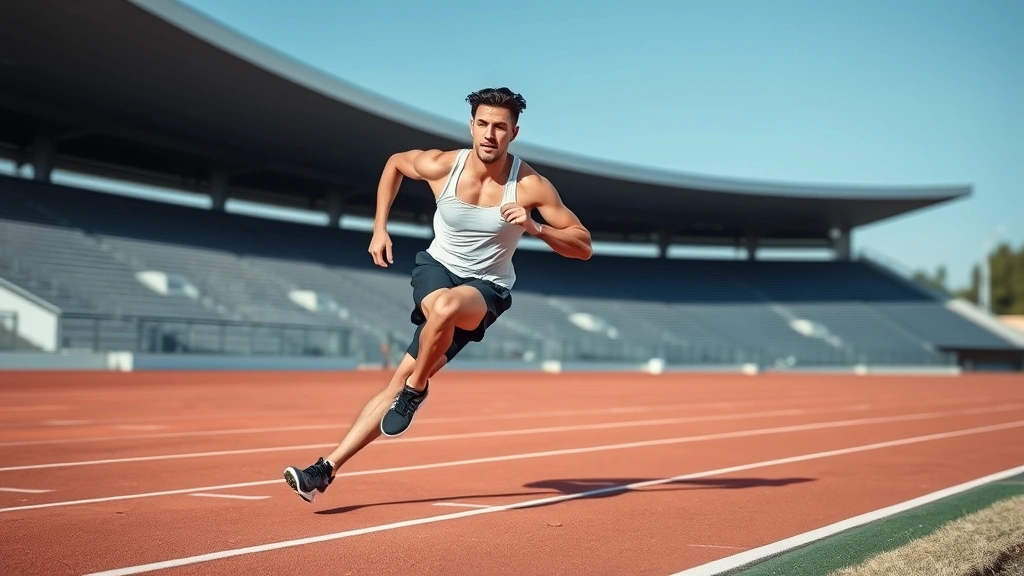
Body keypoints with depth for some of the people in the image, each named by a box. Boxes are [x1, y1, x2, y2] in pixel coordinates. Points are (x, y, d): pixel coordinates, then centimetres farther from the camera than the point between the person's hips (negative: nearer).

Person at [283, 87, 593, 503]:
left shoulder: (530, 185, -17)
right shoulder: (440, 166, -12)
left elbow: (583, 247, -13)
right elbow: (394, 163, 11)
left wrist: (535, 228, -30)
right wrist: (380, 228, 6)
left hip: (487, 287, -1)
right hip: (436, 267, 1)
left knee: (447, 306, -41)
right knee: (400, 380, -24)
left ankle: (415, 389, -12)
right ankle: (326, 469, -15)